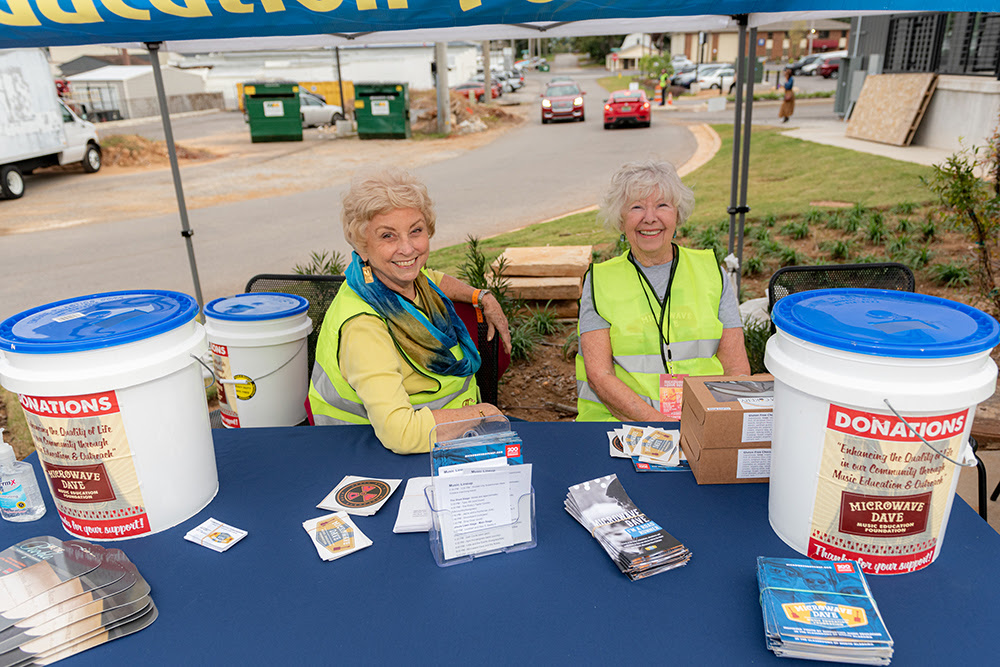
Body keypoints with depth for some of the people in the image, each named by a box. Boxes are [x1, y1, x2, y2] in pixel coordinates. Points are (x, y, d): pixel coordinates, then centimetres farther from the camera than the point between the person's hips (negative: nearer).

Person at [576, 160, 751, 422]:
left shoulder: (711, 272, 12)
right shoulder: (599, 281, 7)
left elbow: (737, 368, 9)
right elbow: (599, 375, -3)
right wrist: (659, 422, -17)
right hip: (620, 420, -2)